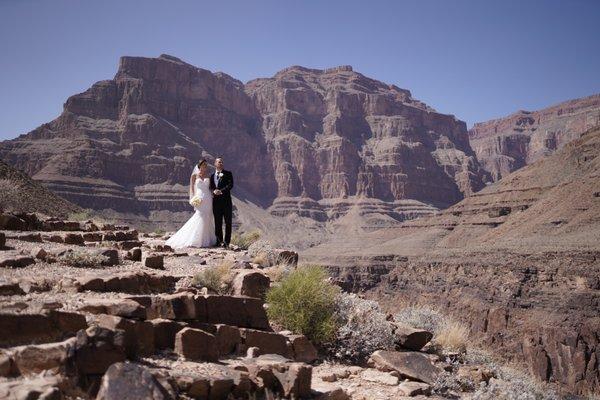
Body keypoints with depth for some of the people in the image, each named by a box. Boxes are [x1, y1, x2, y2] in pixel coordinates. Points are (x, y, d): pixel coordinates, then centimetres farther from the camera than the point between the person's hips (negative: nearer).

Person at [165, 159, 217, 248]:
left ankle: (206, 240, 6)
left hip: (208, 200, 4)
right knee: (200, 219, -11)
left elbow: (210, 187, 15)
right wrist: (193, 199, -9)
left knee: (207, 220, 2)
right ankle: (195, 240, -6)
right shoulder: (194, 176, 4)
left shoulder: (208, 176, 14)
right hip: (199, 199, -4)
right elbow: (191, 188, 2)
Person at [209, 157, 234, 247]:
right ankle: (219, 241, 12)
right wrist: (214, 191, -14)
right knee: (217, 223, 5)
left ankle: (226, 241, 0)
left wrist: (221, 191, -19)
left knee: (228, 222, -4)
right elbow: (211, 187, 9)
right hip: (216, 201, 3)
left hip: (226, 200, -3)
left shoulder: (228, 174, 4)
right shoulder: (212, 175, 14)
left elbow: (230, 185, -8)